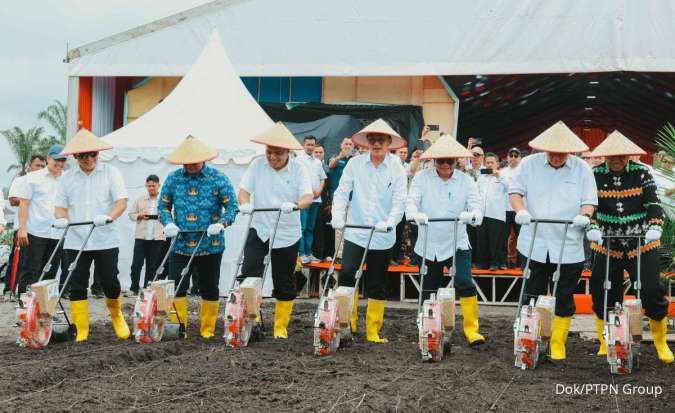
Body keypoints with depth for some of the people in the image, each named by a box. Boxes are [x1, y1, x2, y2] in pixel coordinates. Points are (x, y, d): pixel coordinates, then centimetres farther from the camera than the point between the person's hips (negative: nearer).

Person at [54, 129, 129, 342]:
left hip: (106, 240, -2)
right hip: (75, 241, 2)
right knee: (77, 286, 0)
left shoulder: (110, 172, 2)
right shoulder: (67, 177, 10)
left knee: (110, 283, -2)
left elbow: (121, 201, -5)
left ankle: (116, 316, 28)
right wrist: (61, 218, -12)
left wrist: (109, 216, -24)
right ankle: (81, 332, 6)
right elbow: (60, 205, 10)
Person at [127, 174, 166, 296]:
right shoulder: (140, 200, 10)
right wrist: (139, 216, -5)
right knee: (136, 264, -4)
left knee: (152, 266, 5)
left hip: (157, 237, -1)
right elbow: (131, 214, 14)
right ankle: (134, 288, 3)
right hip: (141, 236, 1)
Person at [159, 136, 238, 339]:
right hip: (181, 244, 1)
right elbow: (163, 205, 10)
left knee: (209, 290, 8)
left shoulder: (218, 179, -4)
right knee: (176, 288, -3)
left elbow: (232, 206, -4)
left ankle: (207, 330, 20)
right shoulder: (173, 178, 4)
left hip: (210, 245, -1)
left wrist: (221, 223, -21)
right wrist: (168, 223, -9)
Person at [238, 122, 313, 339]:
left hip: (287, 234, 0)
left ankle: (281, 327, 20)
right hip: (259, 229, 1)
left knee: (284, 284, 8)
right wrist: (245, 203, -27)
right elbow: (244, 189, -5)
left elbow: (308, 196, -15)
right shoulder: (257, 165, -2)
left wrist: (295, 205, -37)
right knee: (248, 274, -17)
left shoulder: (298, 168, -6)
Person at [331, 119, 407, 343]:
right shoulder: (355, 163, -1)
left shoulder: (396, 167, -2)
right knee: (347, 274, -15)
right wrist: (338, 215, -17)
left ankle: (373, 331, 18)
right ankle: (348, 322, 2)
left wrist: (390, 222, -23)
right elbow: (342, 191, -1)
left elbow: (399, 200, -7)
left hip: (383, 236, 0)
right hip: (355, 232, 0)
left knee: (377, 285, 8)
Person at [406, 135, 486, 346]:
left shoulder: (465, 180, 0)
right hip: (428, 244, 1)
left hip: (456, 243, -1)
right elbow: (411, 201, -10)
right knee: (429, 289, 10)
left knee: (465, 284, -15)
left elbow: (476, 206, -8)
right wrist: (416, 214, -33)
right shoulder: (422, 177, -2)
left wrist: (471, 215, -32)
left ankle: (472, 330, -9)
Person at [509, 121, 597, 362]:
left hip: (570, 246, 0)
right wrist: (520, 210, -15)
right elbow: (515, 191, 4)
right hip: (536, 243, 0)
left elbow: (589, 200, 3)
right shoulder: (530, 164, 3)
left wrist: (584, 215, -19)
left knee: (565, 299, 6)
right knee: (532, 296, 5)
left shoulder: (582, 169, 2)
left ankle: (558, 344, 19)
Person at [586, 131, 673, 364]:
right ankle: (605, 345, 19)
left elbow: (653, 203, -7)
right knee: (604, 294, 3)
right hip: (606, 245, 1)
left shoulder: (641, 173, -2)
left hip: (641, 243, -1)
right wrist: (592, 227, -26)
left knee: (652, 290, -5)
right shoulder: (595, 175, -1)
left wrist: (655, 226, -26)